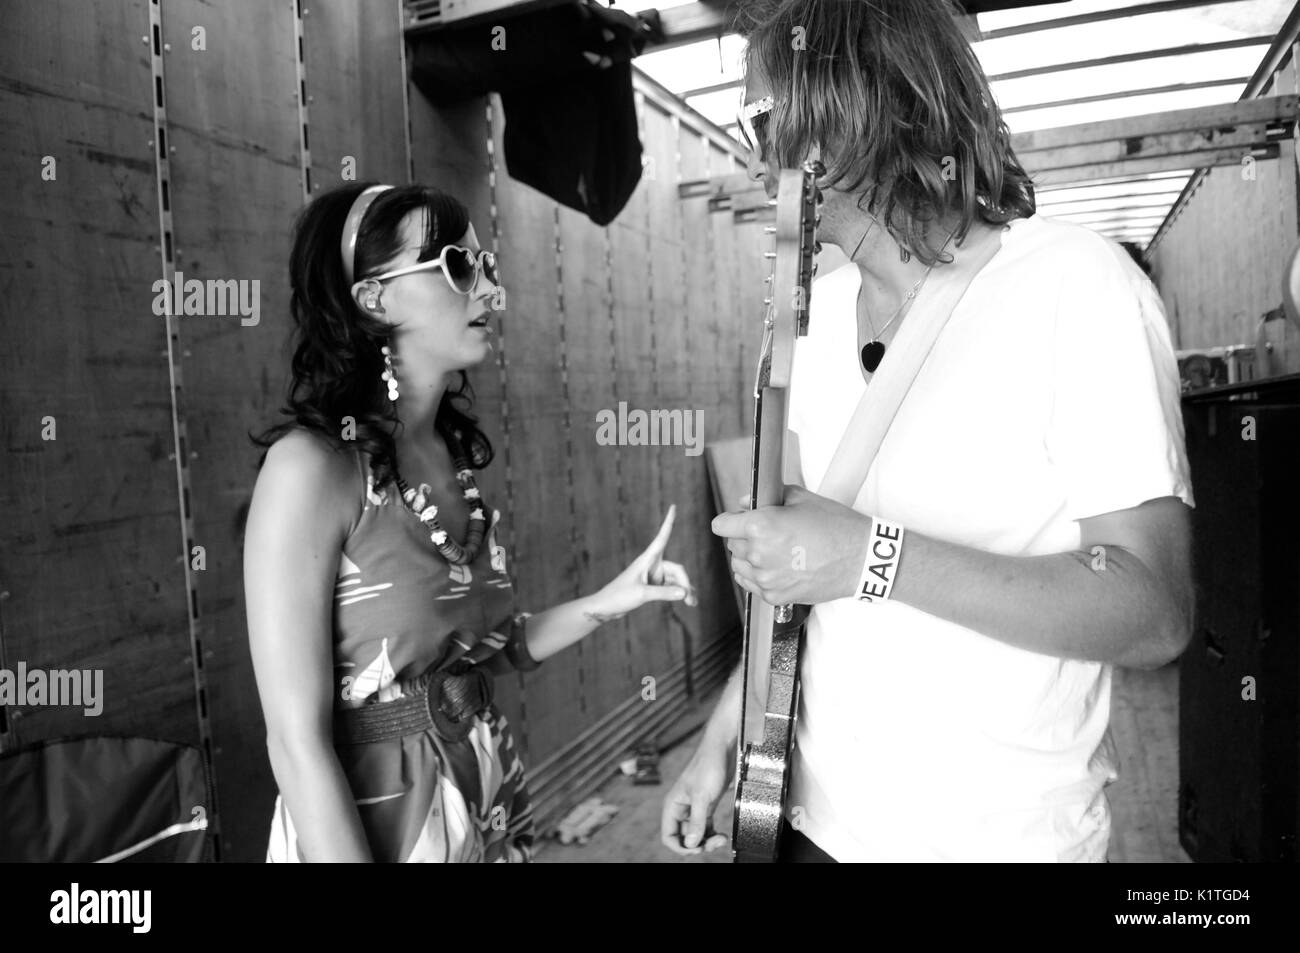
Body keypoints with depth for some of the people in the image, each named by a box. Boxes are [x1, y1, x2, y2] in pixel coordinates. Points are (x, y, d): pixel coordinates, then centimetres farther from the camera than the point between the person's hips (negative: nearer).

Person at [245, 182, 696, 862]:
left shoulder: (450, 454, 0)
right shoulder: (312, 463, -22)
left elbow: (478, 651, 4)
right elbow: (298, 741, -22)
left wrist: (604, 603, -5)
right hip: (371, 820, -7)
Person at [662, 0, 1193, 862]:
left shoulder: (1077, 286, -16)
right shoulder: (817, 311, 2)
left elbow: (1155, 614, -20)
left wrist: (873, 557, -29)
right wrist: (726, 733, 5)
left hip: (1000, 834, -5)